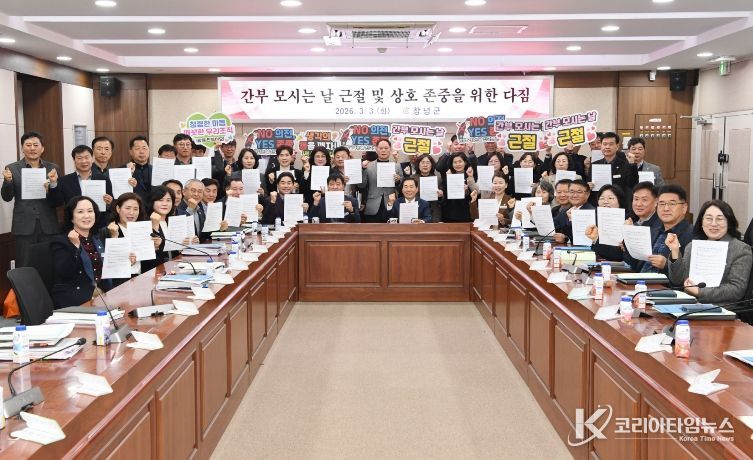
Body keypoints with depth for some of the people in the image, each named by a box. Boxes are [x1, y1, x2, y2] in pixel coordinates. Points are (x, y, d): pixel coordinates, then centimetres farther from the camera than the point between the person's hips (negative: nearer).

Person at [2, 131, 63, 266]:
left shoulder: (53, 169, 7)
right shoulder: (12, 169, 4)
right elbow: (6, 197, 0)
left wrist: (52, 186, -15)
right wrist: (8, 181, -19)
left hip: (48, 227, 1)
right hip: (24, 227, -1)